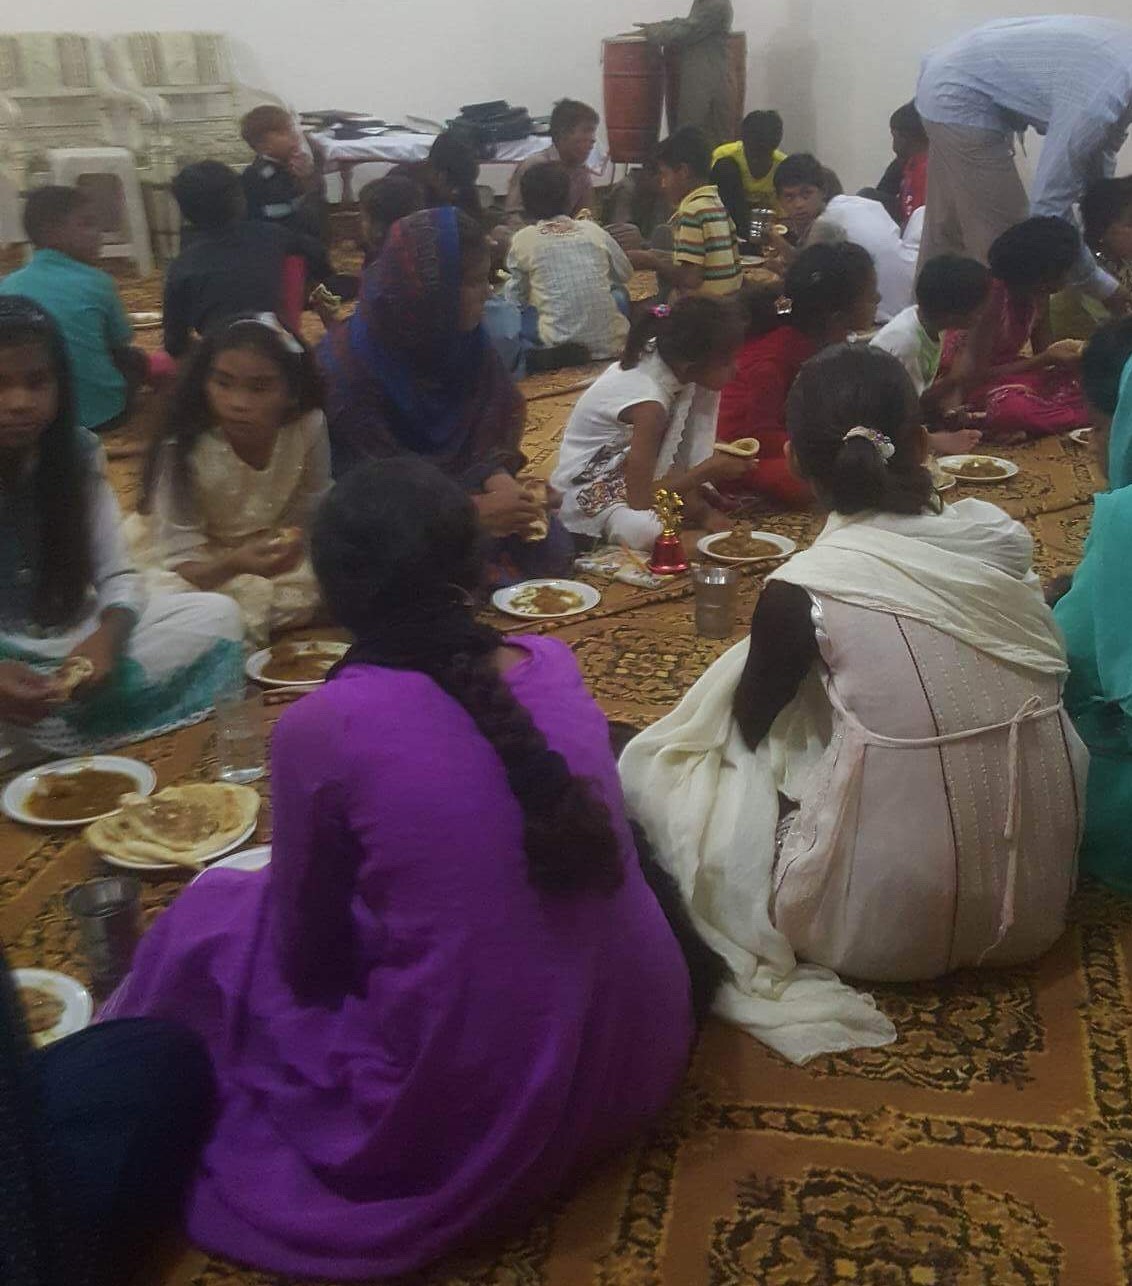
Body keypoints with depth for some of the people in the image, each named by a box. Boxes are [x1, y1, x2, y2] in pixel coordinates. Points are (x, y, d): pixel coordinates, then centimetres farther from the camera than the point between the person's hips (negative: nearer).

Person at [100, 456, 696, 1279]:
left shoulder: (320, 728, -16)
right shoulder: (554, 663, -3)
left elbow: (308, 954, -1)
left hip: (475, 1117, -5)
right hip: (643, 1058, 6)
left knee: (213, 917, 15)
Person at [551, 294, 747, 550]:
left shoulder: (668, 356, -13)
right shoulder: (649, 404, -33)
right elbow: (640, 501, -30)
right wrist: (709, 470, -22)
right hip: (591, 492, -8)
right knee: (645, 530, -40)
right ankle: (698, 509, -7)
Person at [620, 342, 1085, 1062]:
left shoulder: (801, 589, -17)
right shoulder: (1001, 536, -7)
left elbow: (749, 727, 0)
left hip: (890, 922, -5)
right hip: (1036, 893, 5)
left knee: (654, 764, 11)